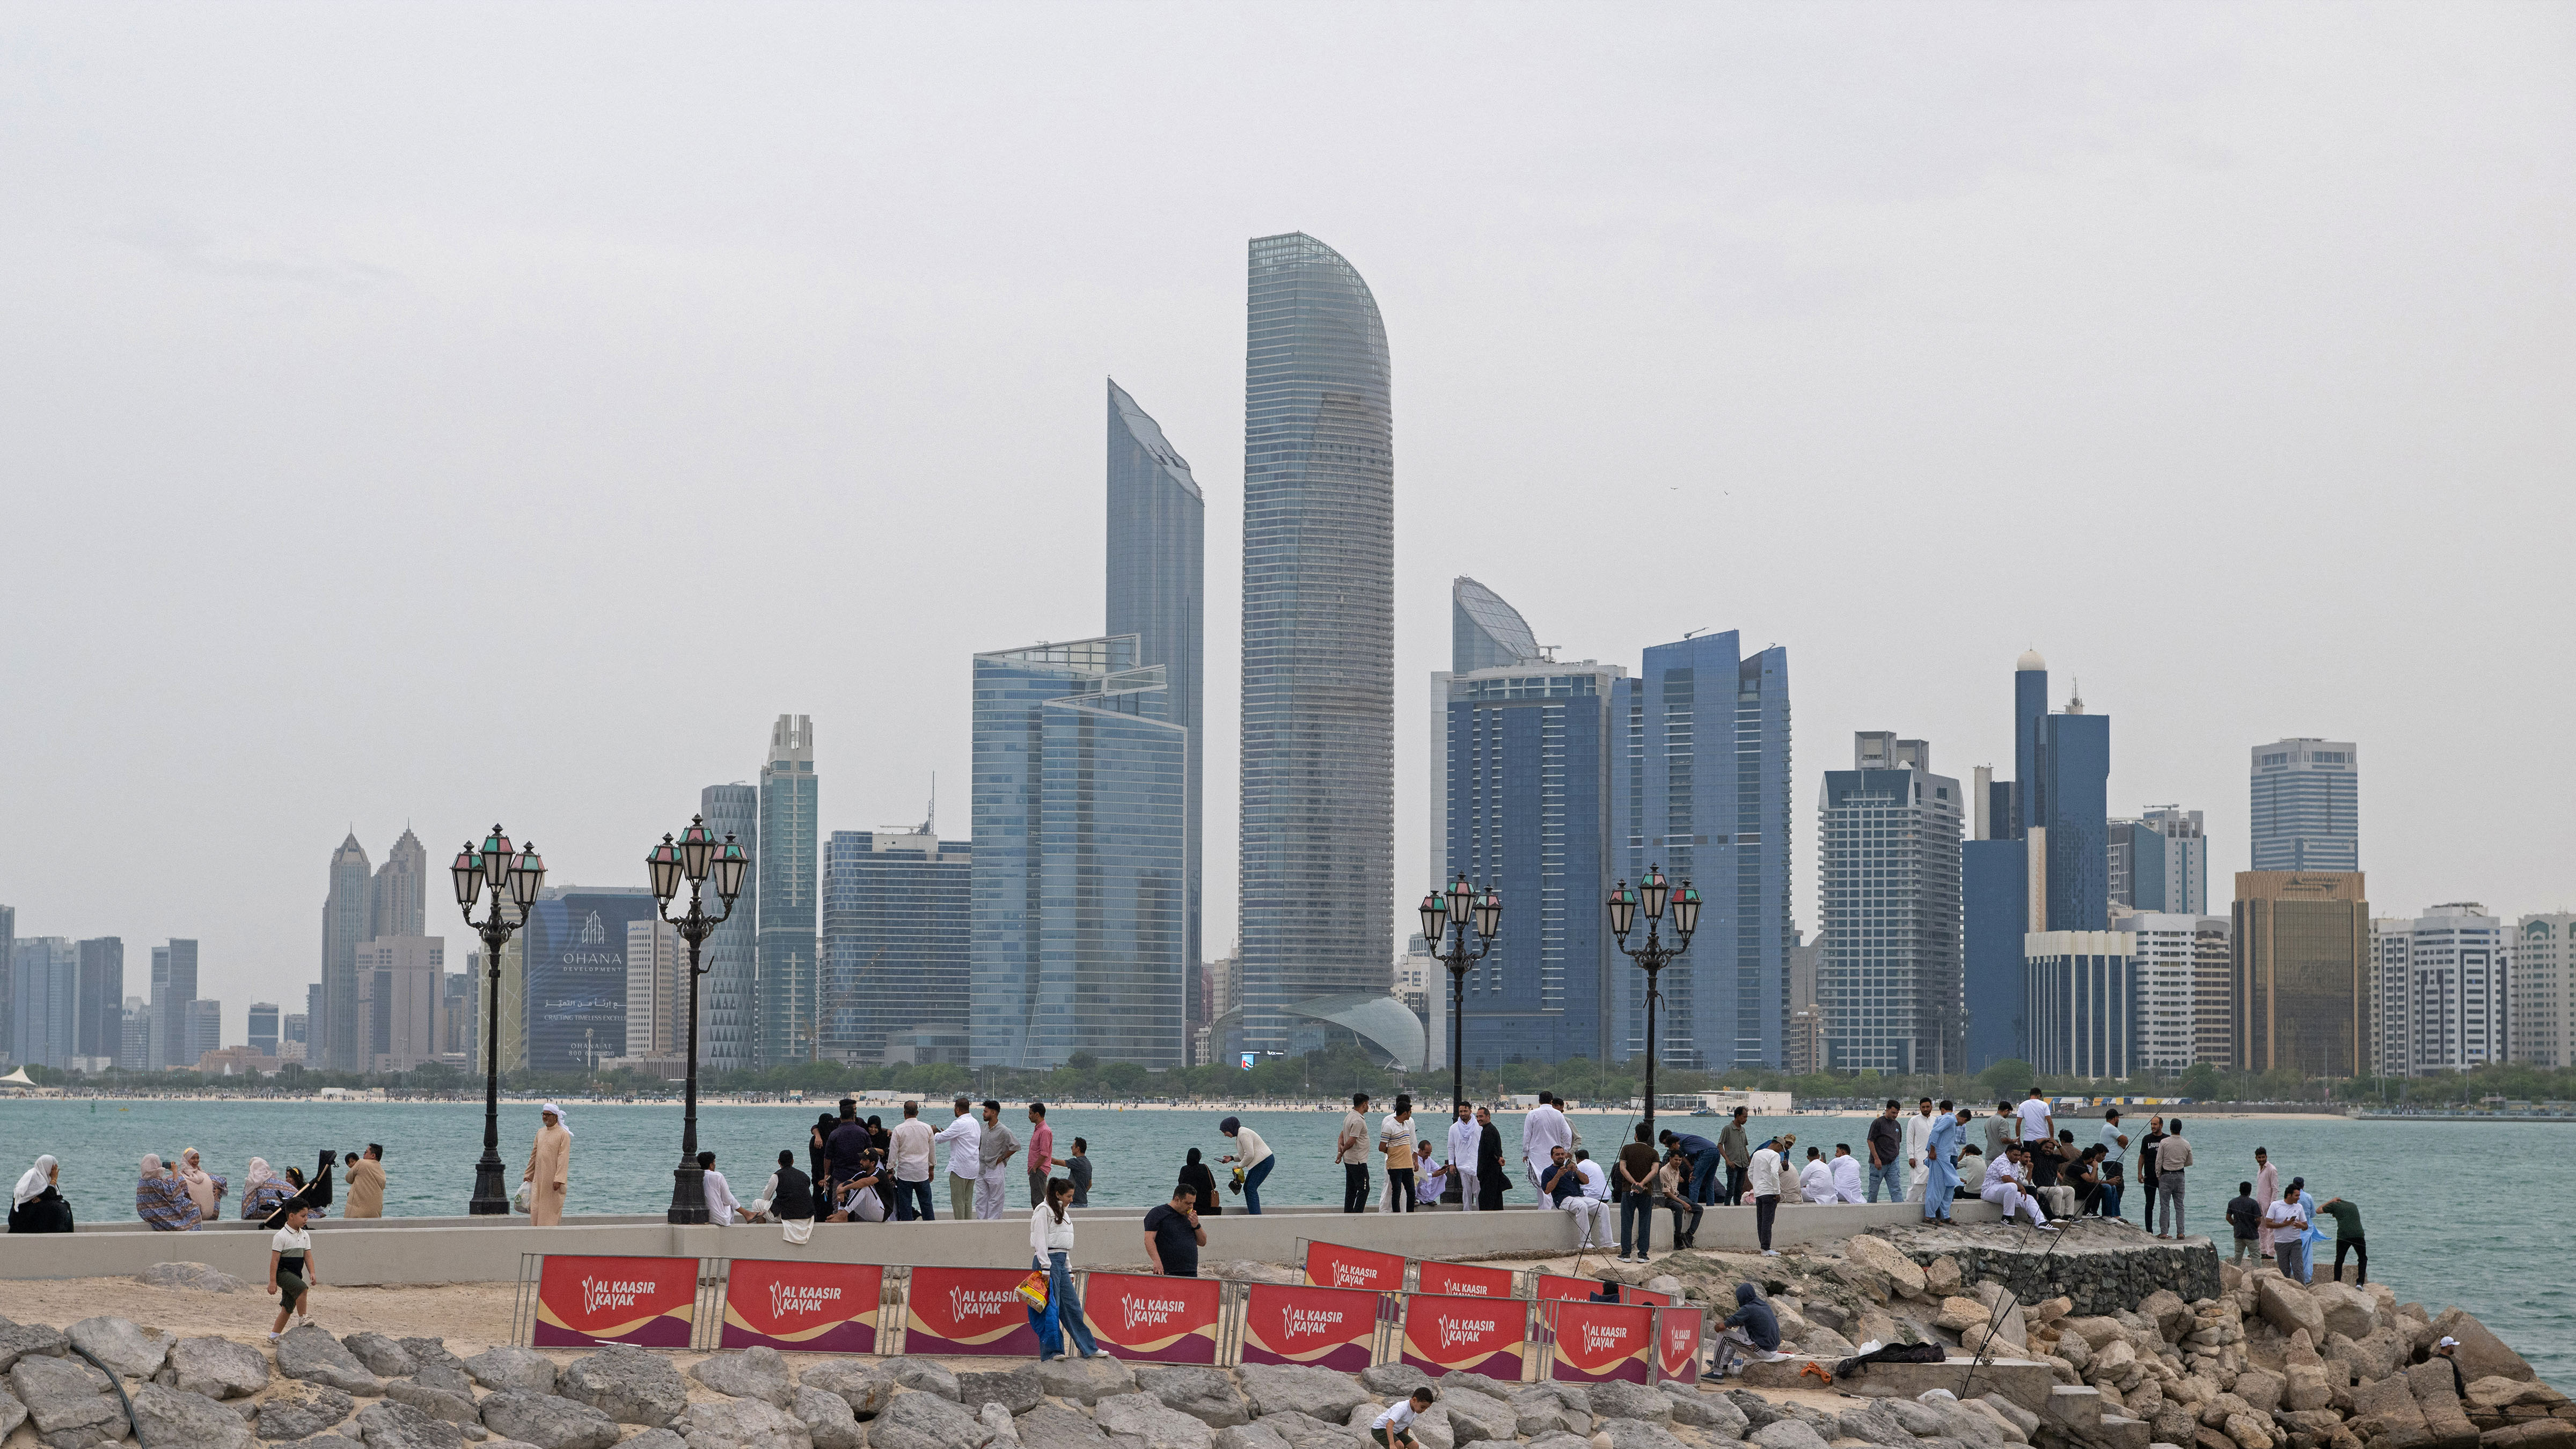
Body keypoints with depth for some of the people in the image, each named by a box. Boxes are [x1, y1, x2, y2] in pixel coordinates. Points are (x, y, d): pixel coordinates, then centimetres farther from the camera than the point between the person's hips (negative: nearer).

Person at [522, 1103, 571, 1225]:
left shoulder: (563, 1134, -8)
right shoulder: (541, 1132, 13)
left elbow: (563, 1158, -15)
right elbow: (534, 1155, 19)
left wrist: (559, 1179, -22)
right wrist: (528, 1174, 18)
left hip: (553, 1177, -6)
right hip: (539, 1178, 6)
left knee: (552, 1209, -2)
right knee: (535, 1208, 1)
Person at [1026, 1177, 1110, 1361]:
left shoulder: (1061, 1212, 21)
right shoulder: (1043, 1211, -7)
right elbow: (1040, 1241, -14)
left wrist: (1069, 1270, 22)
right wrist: (1045, 1268, -19)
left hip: (1061, 1262, 9)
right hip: (1048, 1261, -9)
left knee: (1072, 1306, 8)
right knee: (1051, 1308, -7)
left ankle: (1088, 1349, 10)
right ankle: (1051, 1351, -3)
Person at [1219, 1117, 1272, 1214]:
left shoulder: (1243, 1134, -18)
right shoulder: (1240, 1134, 15)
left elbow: (1249, 1155, -22)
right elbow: (1246, 1154, 23)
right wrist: (1232, 1158, 10)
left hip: (1264, 1161, -11)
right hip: (1259, 1163, 11)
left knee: (1251, 1188, -14)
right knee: (1247, 1188, 9)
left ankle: (1256, 1216, -19)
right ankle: (1253, 1215, 8)